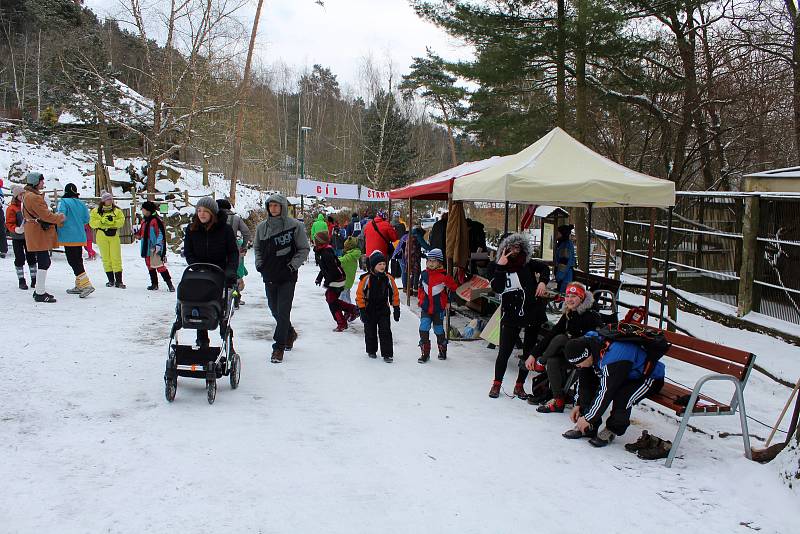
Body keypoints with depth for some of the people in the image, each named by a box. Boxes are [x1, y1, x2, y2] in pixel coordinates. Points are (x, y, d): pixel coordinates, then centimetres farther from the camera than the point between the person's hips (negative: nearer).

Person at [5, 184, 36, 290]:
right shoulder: (12, 208, -9)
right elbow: (9, 224, -12)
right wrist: (17, 229, -28)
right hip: (17, 238, -3)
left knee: (31, 257, 8)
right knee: (20, 259, 3)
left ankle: (34, 279, 17)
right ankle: (21, 280, 12)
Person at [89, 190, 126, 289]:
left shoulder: (117, 211, 9)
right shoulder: (96, 211, 6)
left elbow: (121, 221, -1)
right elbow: (92, 223, 0)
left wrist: (113, 222, -18)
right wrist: (102, 221, -16)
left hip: (114, 236, 0)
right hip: (102, 236, 0)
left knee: (116, 258, -6)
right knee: (106, 258, 4)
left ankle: (119, 281, -6)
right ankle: (111, 280, 13)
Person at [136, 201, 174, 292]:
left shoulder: (156, 220, -14)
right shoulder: (144, 220, 14)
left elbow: (161, 234, -16)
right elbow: (142, 233, 27)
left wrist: (158, 245, -23)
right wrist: (138, 234, 6)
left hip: (155, 249, -9)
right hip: (147, 248, 9)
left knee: (160, 266, -13)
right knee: (150, 266, 14)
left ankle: (169, 284, -10)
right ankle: (154, 284, 23)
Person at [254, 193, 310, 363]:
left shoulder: (295, 226, -7)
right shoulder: (262, 227, 6)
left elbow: (304, 249, -2)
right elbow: (257, 248, 20)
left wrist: (293, 265, -11)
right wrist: (259, 264, 6)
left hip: (287, 277, -5)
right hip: (269, 276, 5)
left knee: (283, 311, -7)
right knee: (274, 310, 15)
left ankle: (279, 347, 0)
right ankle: (290, 333, 39)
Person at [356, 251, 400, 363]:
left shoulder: (388, 279, -4)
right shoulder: (366, 279, -14)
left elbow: (394, 294, 6)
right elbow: (360, 295, -9)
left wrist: (396, 309, 4)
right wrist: (362, 311, -10)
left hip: (383, 310, 1)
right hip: (369, 310, -1)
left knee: (385, 332, -4)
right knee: (370, 332, 11)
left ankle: (387, 354, 2)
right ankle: (371, 351, 32)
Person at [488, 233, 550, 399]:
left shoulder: (528, 263, 6)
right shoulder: (501, 268, 0)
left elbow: (545, 268, 7)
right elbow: (497, 288, -14)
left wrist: (542, 281, -11)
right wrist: (500, 267, -19)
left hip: (533, 314, 2)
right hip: (512, 316, -2)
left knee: (528, 352, 9)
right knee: (504, 351, 0)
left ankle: (519, 385, 23)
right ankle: (497, 384, 18)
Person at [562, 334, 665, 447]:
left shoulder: (613, 358, -39)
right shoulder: (587, 343, -16)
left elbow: (606, 392, -33)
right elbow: (584, 380, -3)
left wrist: (588, 418, -24)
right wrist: (578, 405, -3)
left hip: (650, 377, -8)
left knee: (622, 395, -34)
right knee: (588, 384, -10)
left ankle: (613, 430, -9)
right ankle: (589, 428, -2)